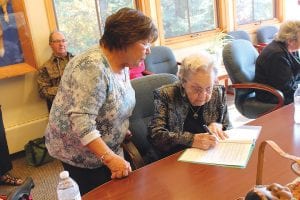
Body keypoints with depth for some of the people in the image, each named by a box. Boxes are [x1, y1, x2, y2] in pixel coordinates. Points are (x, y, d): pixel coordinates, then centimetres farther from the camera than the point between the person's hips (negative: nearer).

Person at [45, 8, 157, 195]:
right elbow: (81, 121, -35)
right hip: (80, 154, -8)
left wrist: (121, 130, 6)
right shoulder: (92, 67, -29)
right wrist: (110, 158, -36)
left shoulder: (122, 64, 0)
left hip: (107, 148, 8)